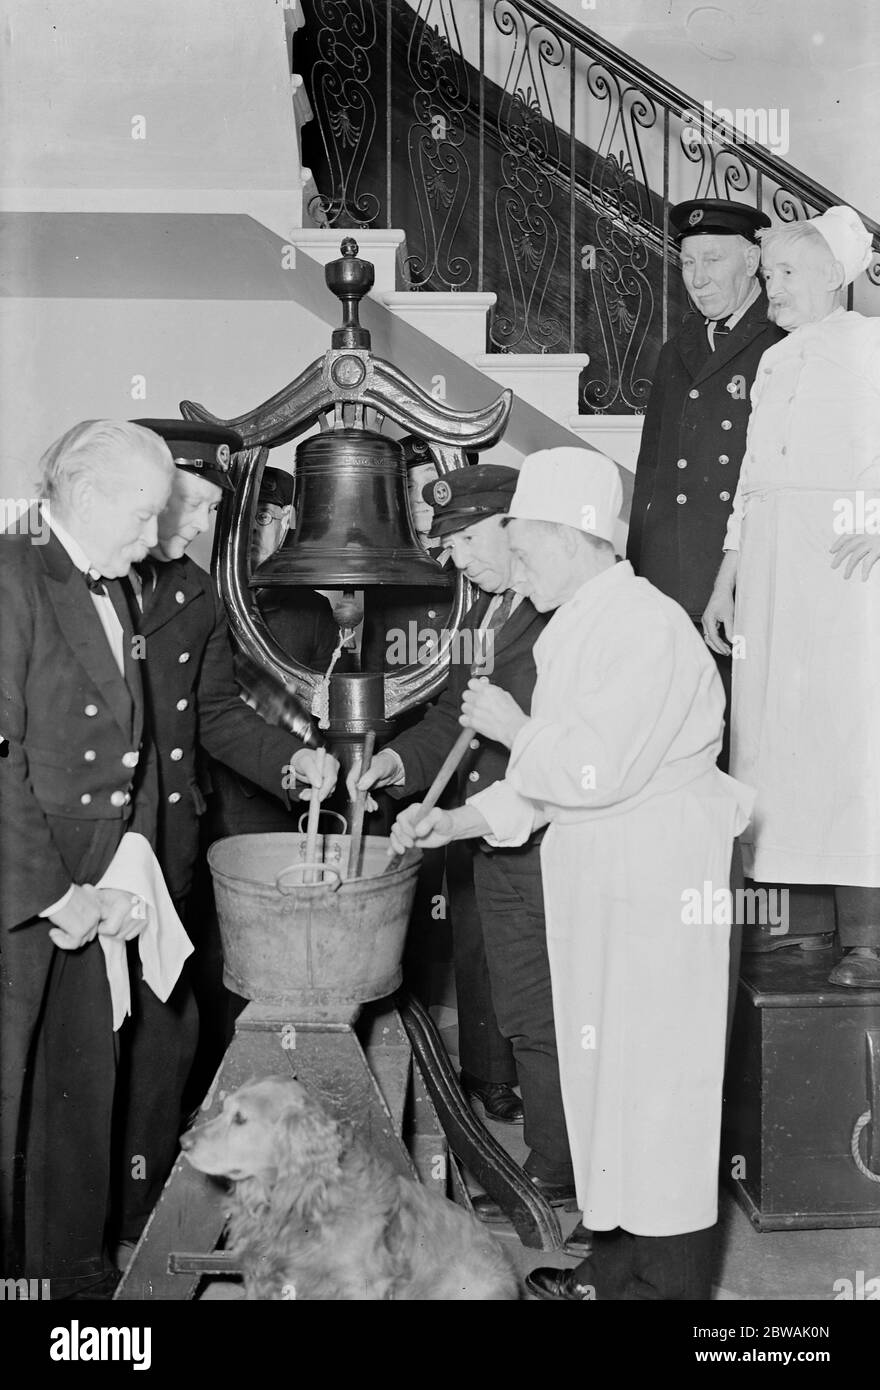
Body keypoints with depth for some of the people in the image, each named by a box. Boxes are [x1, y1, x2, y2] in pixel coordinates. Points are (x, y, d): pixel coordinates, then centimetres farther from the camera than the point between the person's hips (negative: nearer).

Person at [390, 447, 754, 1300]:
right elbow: (554, 778, 15)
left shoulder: (647, 625, -16)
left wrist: (512, 725, -10)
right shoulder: (577, 630, 13)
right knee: (604, 1063, 14)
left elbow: (600, 771, -24)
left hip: (657, 881, -9)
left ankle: (667, 1276, 15)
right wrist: (452, 823, 6)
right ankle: (618, 1260, 28)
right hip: (597, 879, 9)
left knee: (651, 1067, 0)